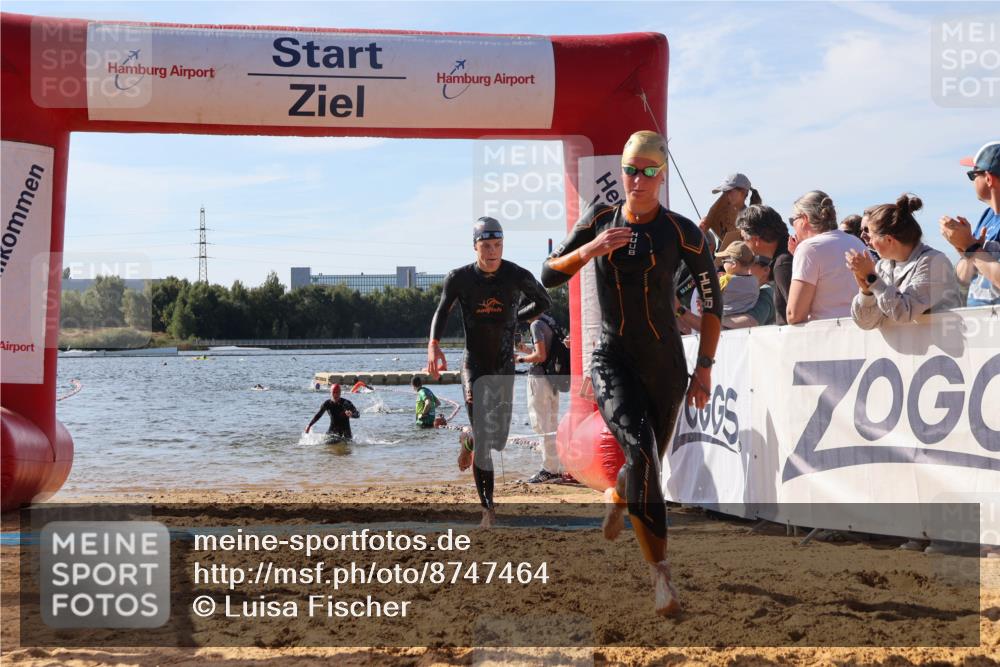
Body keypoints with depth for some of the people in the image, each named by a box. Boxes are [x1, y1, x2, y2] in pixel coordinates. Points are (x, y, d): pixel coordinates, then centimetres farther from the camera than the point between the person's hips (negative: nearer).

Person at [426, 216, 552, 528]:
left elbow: (544, 302, 13)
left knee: (499, 441, 6)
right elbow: (442, 311, 4)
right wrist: (433, 345, -12)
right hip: (474, 365, -2)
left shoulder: (518, 277, -6)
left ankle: (467, 441, 42)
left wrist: (513, 319, 6)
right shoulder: (459, 278, -8)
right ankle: (488, 508, -1)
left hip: (505, 367, 2)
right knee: (485, 439, -10)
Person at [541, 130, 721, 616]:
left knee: (648, 461, 8)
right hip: (611, 358, -1)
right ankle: (660, 571, -17)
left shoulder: (682, 233, -6)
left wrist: (705, 368, -1)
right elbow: (548, 275, 2)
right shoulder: (599, 220, 0)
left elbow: (712, 300, 2)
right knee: (641, 449, -23)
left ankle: (616, 496, 48)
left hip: (665, 362, 1)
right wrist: (588, 250, -17)